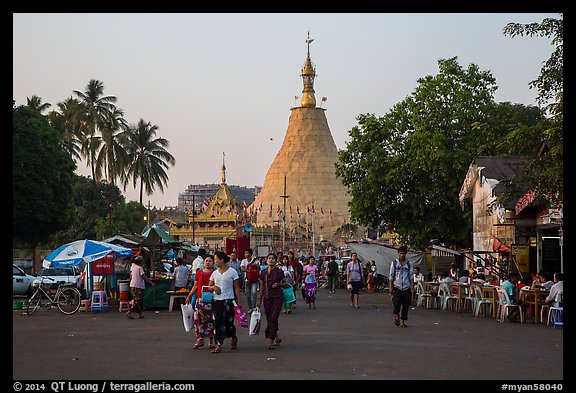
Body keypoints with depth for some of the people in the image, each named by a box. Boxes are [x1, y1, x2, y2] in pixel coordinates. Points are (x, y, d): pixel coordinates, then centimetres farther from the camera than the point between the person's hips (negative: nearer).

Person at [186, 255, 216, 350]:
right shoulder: (199, 273, 11)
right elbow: (195, 286, 14)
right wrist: (189, 296, 10)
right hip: (200, 299, 2)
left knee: (211, 319, 1)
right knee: (198, 319, -4)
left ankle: (211, 340, 11)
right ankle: (200, 339, 4)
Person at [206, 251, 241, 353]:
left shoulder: (232, 272, -1)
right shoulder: (214, 273, 11)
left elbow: (236, 288, -1)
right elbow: (209, 287, 17)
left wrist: (238, 302, -6)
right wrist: (213, 287, -7)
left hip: (229, 300, -4)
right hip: (217, 300, 4)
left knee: (228, 322, -3)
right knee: (217, 323, -3)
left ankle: (234, 337, 27)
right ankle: (219, 345, 1)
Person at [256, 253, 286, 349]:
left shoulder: (279, 271, -3)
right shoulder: (264, 272, 8)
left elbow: (284, 282, 8)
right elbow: (261, 287, 13)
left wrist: (278, 284, -13)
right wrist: (259, 300, 12)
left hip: (277, 298, -4)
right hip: (267, 298, 4)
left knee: (273, 318, -11)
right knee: (269, 319, 6)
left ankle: (271, 341, -8)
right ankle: (277, 338, 26)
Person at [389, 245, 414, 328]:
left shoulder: (409, 264, 7)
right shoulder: (394, 263, 5)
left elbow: (411, 276, 6)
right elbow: (391, 275, 4)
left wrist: (412, 286, -3)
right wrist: (391, 286, -2)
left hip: (406, 288, 1)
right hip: (397, 287, -1)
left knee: (406, 305, 1)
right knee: (396, 304, -9)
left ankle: (403, 321, 11)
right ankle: (396, 315, 20)